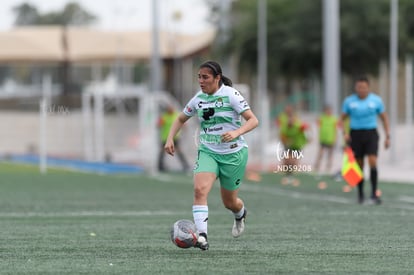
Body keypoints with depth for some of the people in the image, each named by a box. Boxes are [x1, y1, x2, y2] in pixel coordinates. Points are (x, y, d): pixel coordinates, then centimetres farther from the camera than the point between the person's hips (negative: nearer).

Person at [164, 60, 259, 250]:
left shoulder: (230, 95, -12)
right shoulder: (198, 99, 3)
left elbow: (253, 120, -16)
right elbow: (181, 119, 18)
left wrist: (236, 132, -34)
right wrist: (170, 138, 2)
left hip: (233, 153, -3)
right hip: (208, 152, 3)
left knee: (229, 202, 10)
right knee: (200, 189, -24)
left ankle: (240, 214, 48)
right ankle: (201, 236, -30)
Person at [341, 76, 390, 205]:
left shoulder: (376, 100, -1)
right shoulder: (349, 101, -1)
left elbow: (384, 118, 9)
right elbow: (342, 119, 8)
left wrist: (387, 137, 3)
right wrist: (344, 133, -8)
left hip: (371, 134, -1)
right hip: (355, 135, 1)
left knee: (372, 162, -17)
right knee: (359, 165, 4)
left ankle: (374, 193, -12)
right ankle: (360, 194, 19)